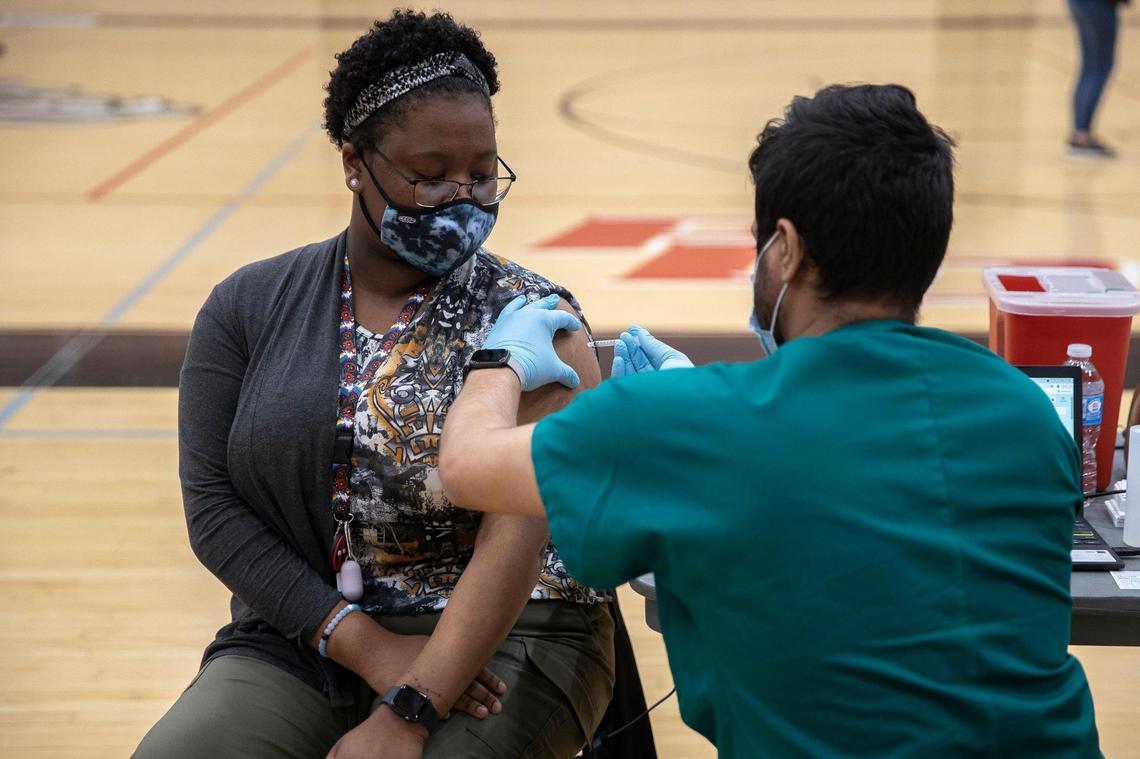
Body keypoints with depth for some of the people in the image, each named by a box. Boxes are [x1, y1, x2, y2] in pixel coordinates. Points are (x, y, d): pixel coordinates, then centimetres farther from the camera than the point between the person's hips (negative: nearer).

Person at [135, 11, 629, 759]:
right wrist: (368, 645, -13)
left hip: (502, 639, -2)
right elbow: (213, 506, -1)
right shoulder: (246, 309, 5)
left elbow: (517, 533, -14)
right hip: (306, 638, 3)